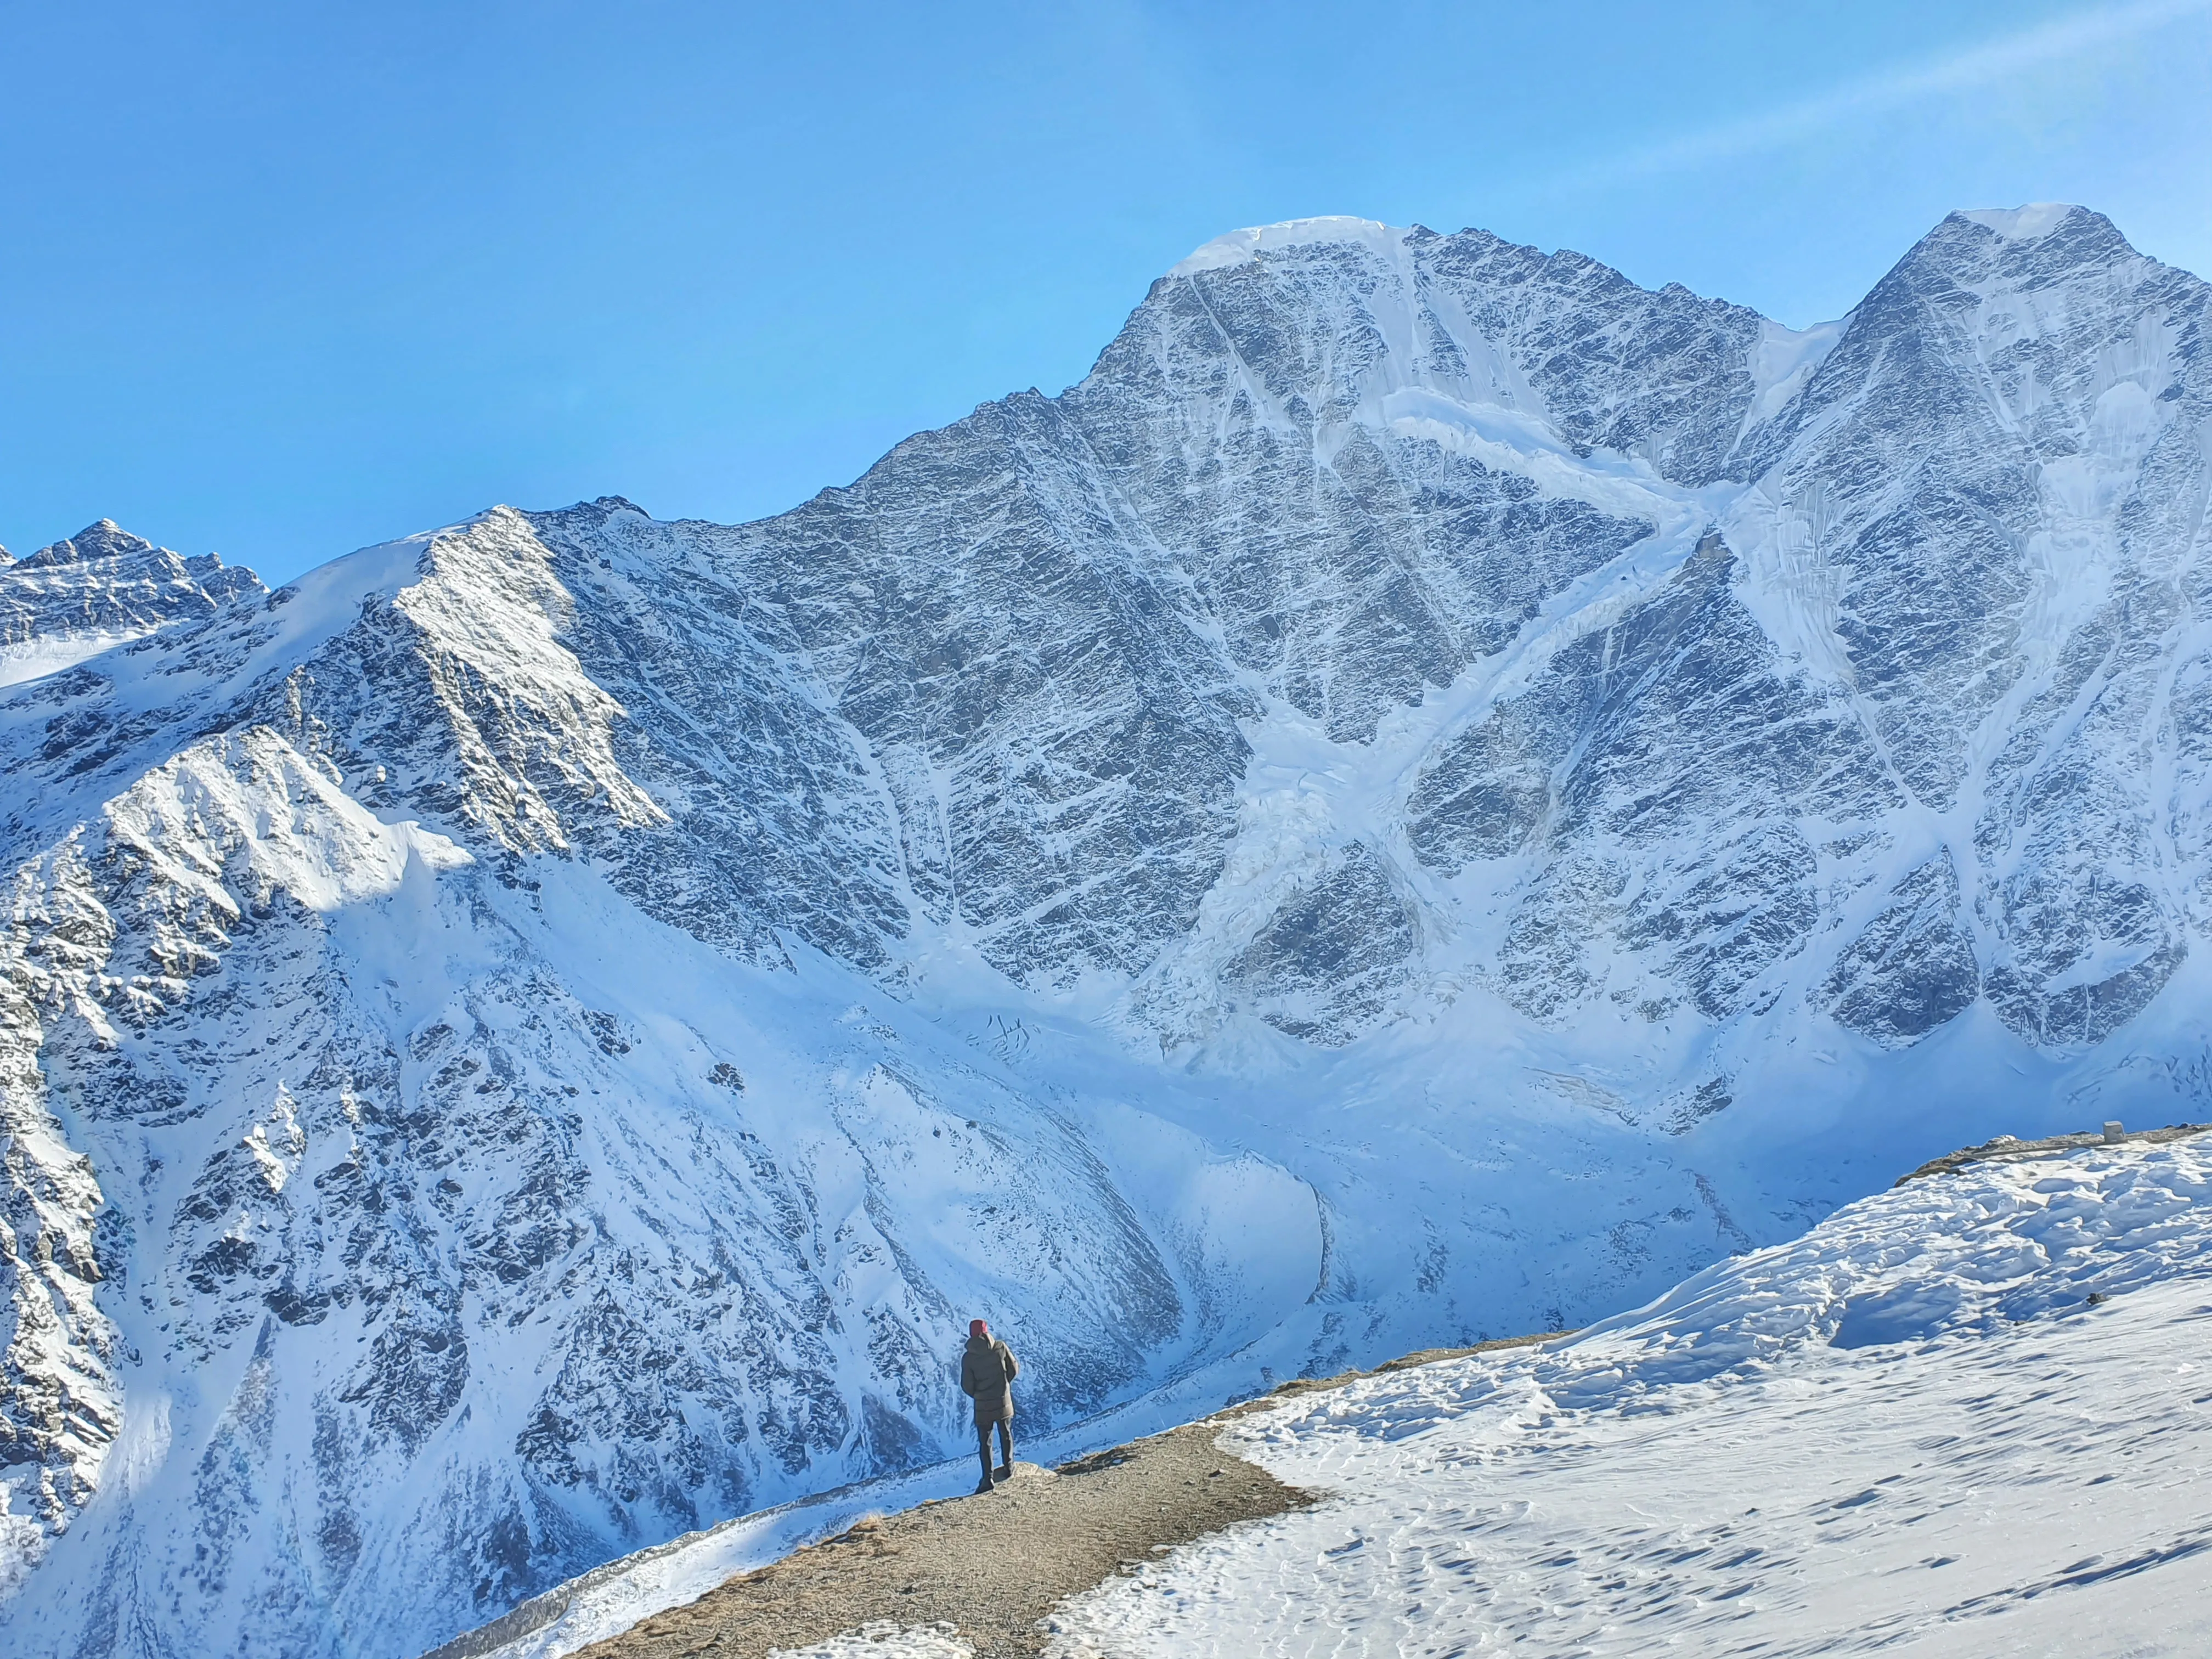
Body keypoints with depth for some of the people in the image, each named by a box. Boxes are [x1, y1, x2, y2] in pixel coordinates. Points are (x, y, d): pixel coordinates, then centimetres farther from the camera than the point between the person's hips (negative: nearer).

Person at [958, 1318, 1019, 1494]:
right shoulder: (1000, 1347, -10)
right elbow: (1014, 1369, -2)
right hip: (1003, 1401, 1)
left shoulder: (968, 1357, -12)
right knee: (1006, 1436, 22)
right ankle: (1008, 1467, 33)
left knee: (985, 1442, 9)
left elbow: (967, 1386, -10)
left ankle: (987, 1478, 9)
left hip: (982, 1406, -1)